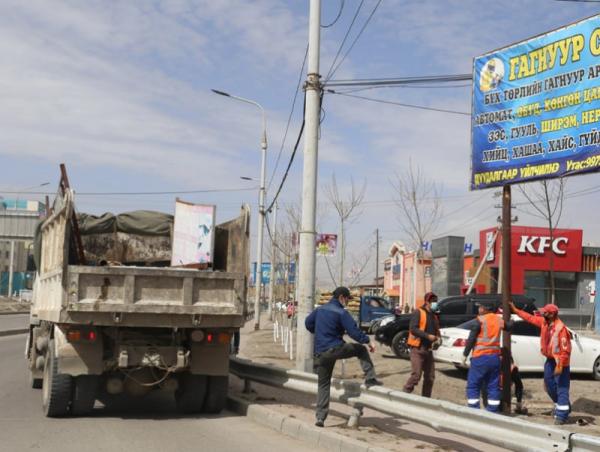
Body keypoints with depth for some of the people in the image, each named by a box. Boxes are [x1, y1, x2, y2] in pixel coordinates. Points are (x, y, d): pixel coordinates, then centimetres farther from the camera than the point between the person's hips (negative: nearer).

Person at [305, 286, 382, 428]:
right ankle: (370, 379, 5)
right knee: (361, 350, 15)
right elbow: (353, 331, -15)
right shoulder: (341, 313, -9)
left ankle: (320, 417, 7)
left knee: (323, 385, 11)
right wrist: (368, 341, -7)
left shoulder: (320, 309, 11)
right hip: (336, 349, -6)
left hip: (321, 353, 6)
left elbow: (308, 323, 21)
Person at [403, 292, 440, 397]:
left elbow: (437, 331, 26)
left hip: (428, 349, 8)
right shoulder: (418, 312, -6)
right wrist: (428, 336, -22)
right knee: (416, 375, -14)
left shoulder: (434, 316, 18)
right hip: (417, 349, -8)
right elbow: (413, 329, -17)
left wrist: (438, 339, 4)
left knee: (430, 377, 7)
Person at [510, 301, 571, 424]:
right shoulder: (544, 322, 1)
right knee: (549, 385, 18)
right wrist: (515, 310, 15)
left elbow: (565, 349, -24)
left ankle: (561, 415, -3)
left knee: (562, 388, -5)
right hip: (550, 360, 9)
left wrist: (560, 366, -25)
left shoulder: (561, 328, -24)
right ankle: (562, 407, 34)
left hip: (560, 362, -9)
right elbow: (530, 318, 16)